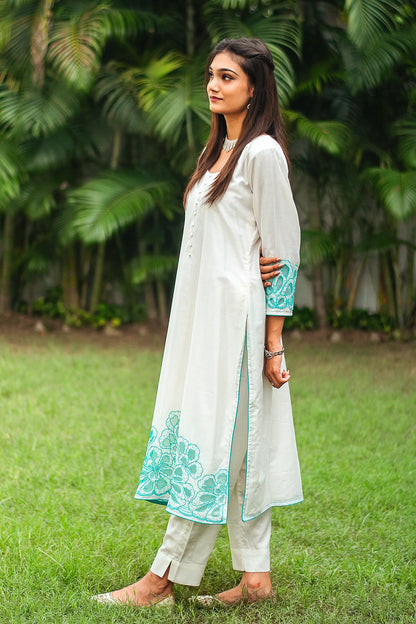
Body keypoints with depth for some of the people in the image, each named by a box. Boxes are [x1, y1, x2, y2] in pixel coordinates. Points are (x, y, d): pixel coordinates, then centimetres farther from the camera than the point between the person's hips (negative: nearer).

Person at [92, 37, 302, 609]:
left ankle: (162, 580, -2)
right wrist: (255, 265, -7)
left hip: (237, 319, -9)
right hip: (205, 316, 9)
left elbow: (281, 250, -12)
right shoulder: (221, 149, 17)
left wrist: (272, 343, -14)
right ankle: (255, 576, 14)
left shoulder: (263, 152, -10)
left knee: (214, 441, -5)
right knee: (239, 449, 9)